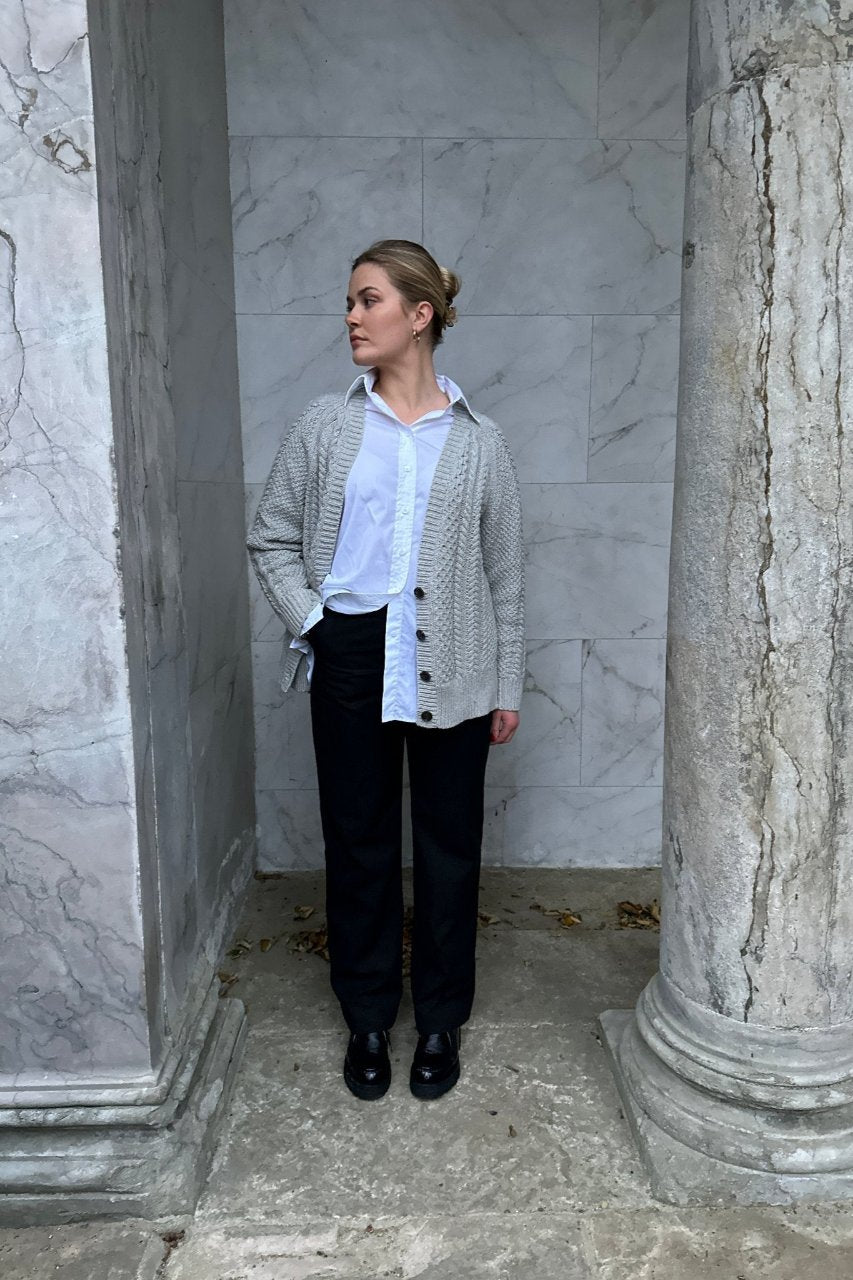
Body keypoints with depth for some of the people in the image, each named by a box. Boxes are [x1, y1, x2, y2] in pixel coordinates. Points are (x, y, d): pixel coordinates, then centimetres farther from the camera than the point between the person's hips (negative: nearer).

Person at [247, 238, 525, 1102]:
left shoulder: (477, 441, 3)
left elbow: (505, 572, 5)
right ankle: (367, 1020, 28)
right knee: (358, 842, 9)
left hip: (449, 665, 0)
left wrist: (507, 686, 3)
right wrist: (309, 621, -6)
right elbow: (271, 539, 9)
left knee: (449, 844, 8)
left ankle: (440, 1023, 27)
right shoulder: (325, 425, 5)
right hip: (351, 657, 1)